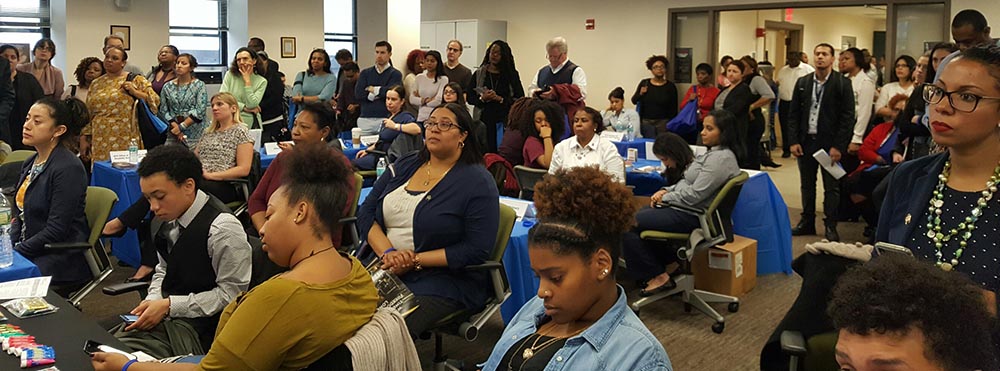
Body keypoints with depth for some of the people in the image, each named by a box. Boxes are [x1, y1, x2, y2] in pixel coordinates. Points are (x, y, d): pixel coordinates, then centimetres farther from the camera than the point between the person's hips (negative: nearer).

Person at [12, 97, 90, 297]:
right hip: (28, 253, 8)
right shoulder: (30, 163, 12)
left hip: (61, 264, -8)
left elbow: (56, 231, -18)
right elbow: (19, 216, 15)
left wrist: (15, 252, -14)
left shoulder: (68, 168, -15)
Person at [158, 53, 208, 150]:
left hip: (194, 134, -3)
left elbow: (200, 111, -9)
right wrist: (175, 127, -8)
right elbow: (163, 110, 7)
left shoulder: (199, 85, -1)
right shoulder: (167, 86, 10)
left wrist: (182, 126, -12)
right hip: (173, 134, 3)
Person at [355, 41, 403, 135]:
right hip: (365, 119, 3)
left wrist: (373, 89, 2)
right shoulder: (365, 73, 15)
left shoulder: (395, 74, 6)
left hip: (385, 119, -2)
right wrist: (381, 93, -4)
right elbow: (358, 93, 0)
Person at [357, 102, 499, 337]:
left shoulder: (478, 182, -4)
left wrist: (415, 261, -13)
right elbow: (365, 212, 9)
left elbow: (477, 250, -11)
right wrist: (387, 253, -10)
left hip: (443, 278, -5)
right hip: (381, 266, 5)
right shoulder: (405, 166, 14)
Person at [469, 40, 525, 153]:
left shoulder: (512, 75, 6)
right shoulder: (479, 74, 11)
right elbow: (469, 97, 9)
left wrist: (501, 99, -12)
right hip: (484, 119, 1)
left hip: (505, 121, -1)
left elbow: (520, 99, 1)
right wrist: (482, 99, -9)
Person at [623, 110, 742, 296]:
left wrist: (665, 197, -10)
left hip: (691, 217, -11)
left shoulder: (721, 158, -20)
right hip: (684, 208, 11)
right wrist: (666, 191, 2)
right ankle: (668, 262, 19)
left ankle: (657, 276, -1)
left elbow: (694, 195, -23)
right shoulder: (713, 153, 13)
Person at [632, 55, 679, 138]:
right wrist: (640, 94, -7)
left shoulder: (670, 86, 2)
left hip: (663, 122, -1)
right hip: (646, 122, 1)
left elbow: (673, 109, 3)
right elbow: (634, 101, 11)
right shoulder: (644, 83, 6)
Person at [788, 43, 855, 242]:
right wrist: (794, 141, -1)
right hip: (806, 141, 4)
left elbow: (848, 116, -7)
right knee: (807, 185, 12)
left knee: (831, 187, 3)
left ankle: (830, 227, 11)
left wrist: (838, 146, -13)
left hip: (830, 143, -4)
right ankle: (807, 222, 23)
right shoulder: (802, 82, 7)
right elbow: (793, 114, 8)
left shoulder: (843, 83, -4)